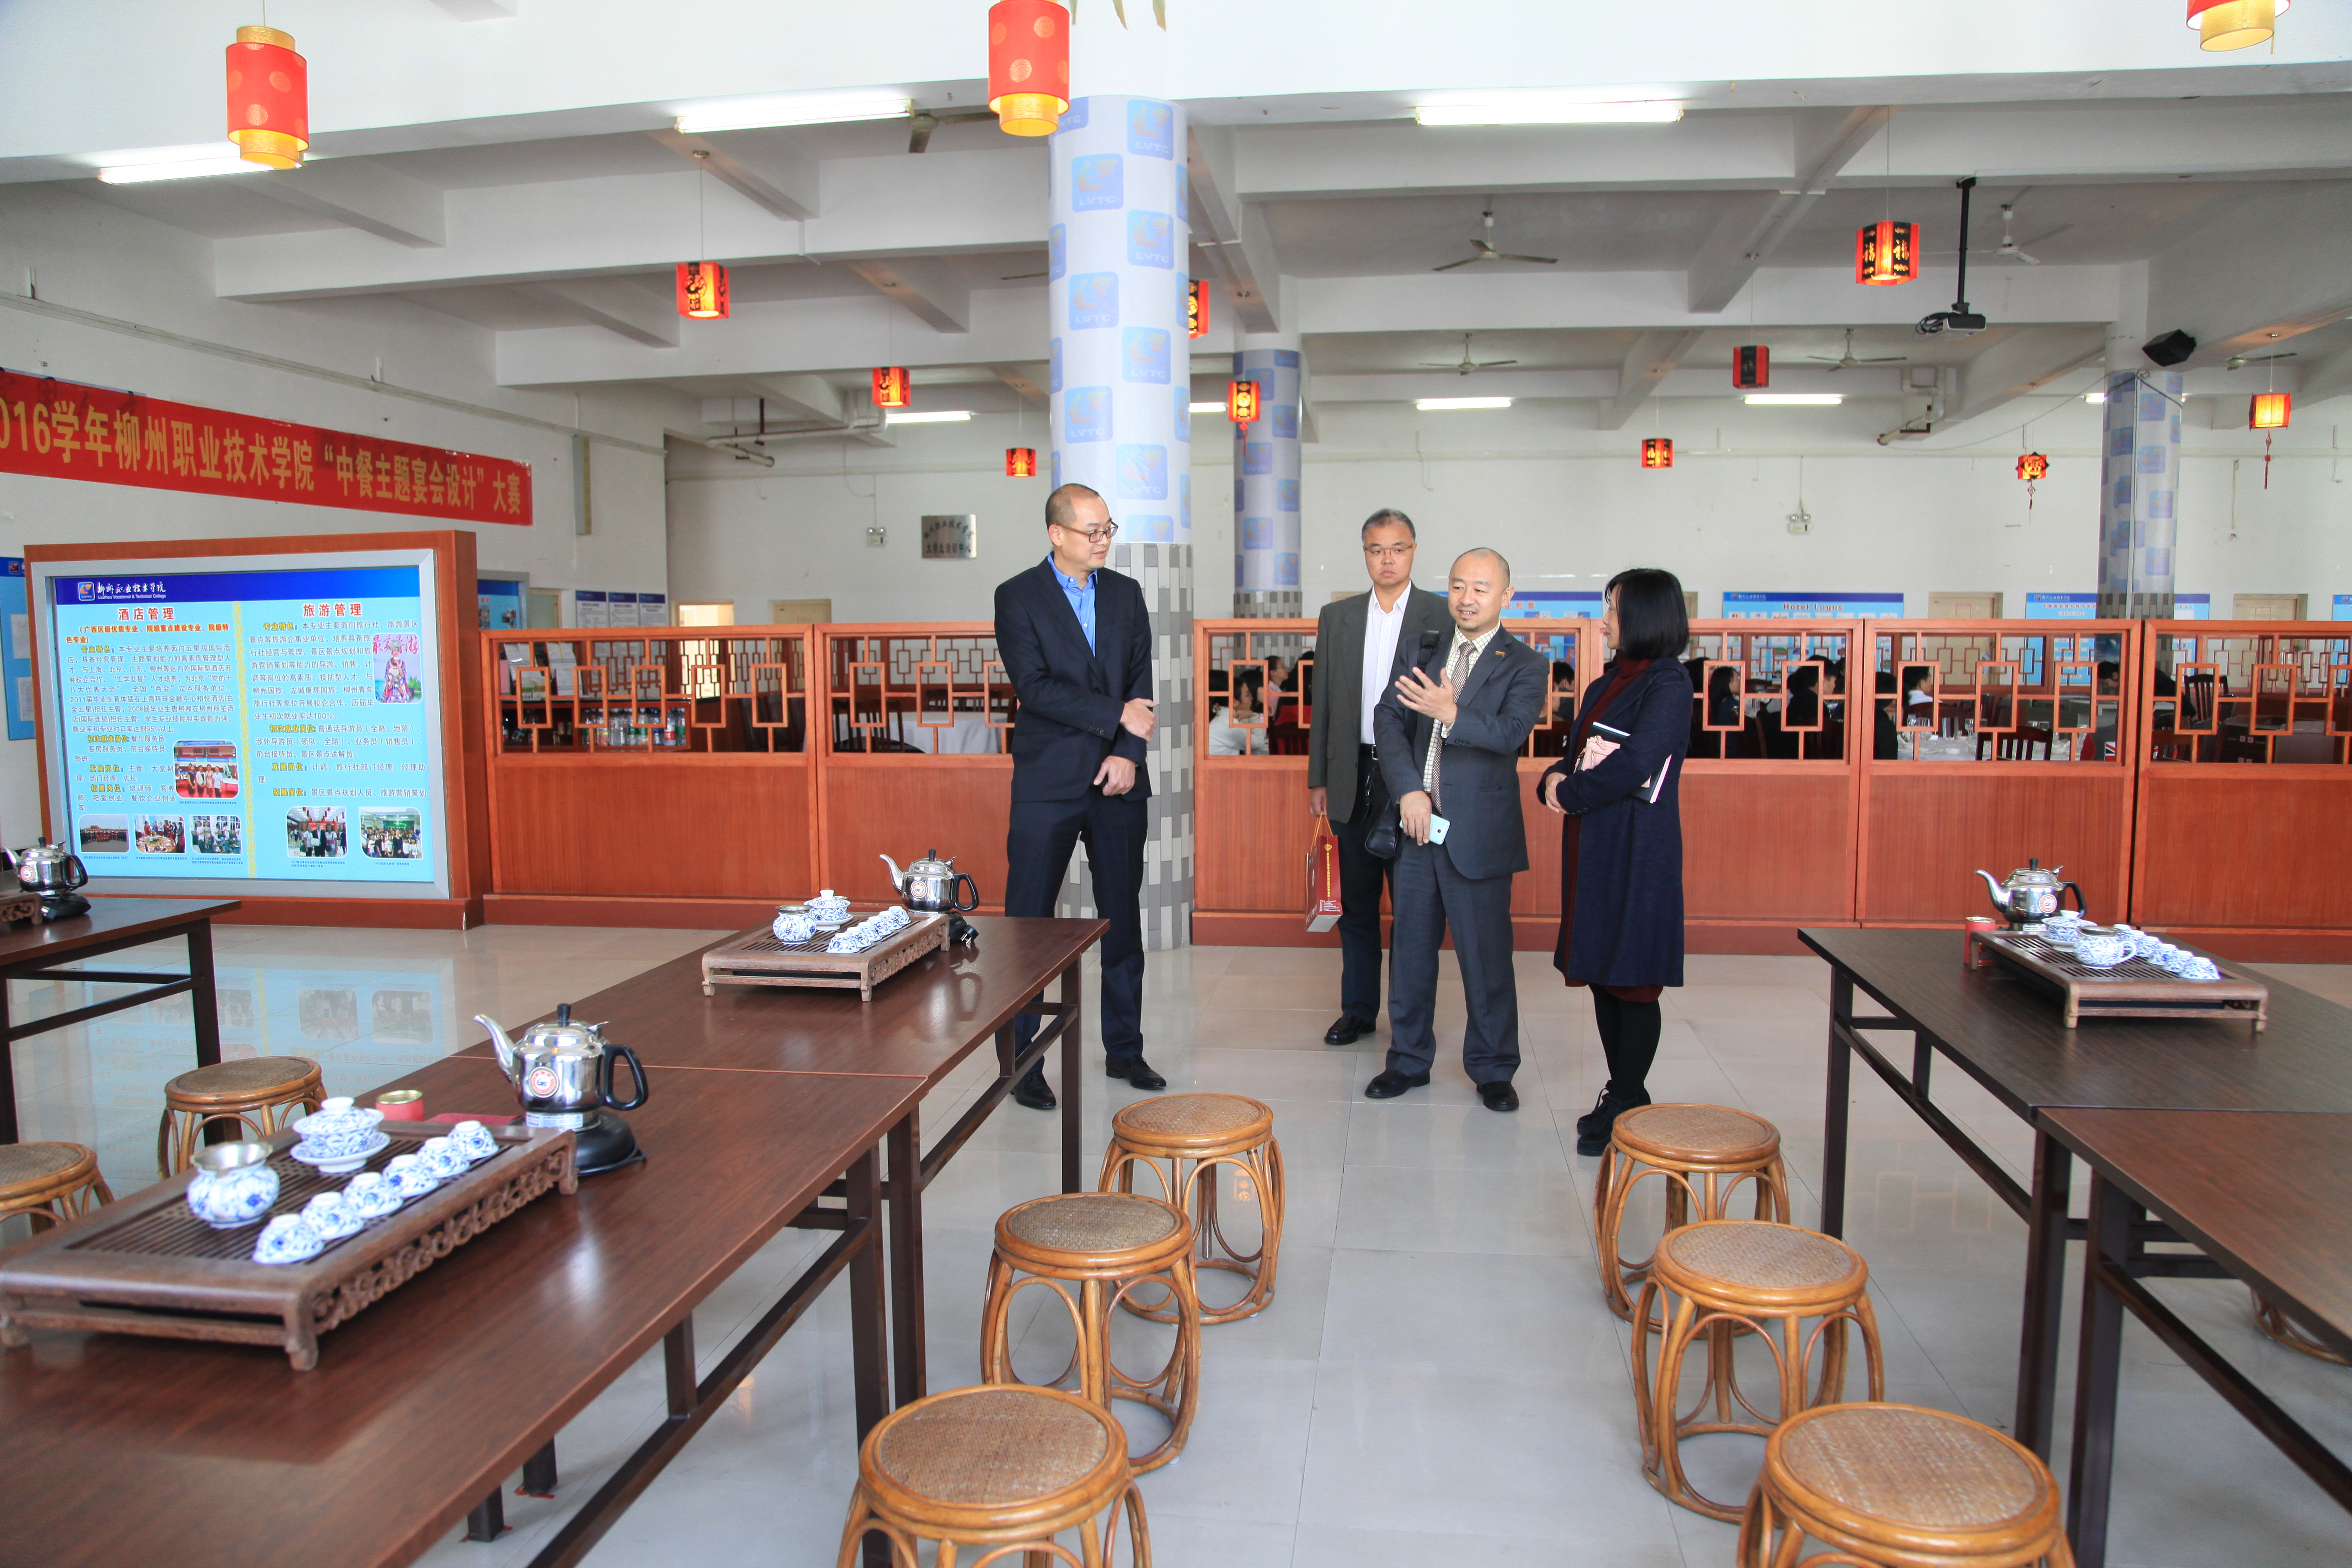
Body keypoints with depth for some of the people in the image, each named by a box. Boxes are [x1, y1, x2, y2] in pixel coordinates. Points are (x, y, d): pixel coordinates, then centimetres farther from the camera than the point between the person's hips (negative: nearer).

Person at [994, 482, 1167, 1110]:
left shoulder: (1126, 593, 11)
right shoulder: (1017, 597, -2)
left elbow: (1141, 680, 6)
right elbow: (1035, 687, -12)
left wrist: (1127, 753, -7)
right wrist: (1117, 717, -14)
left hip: (1118, 780, 4)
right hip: (1047, 783, -4)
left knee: (1123, 918, 9)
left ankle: (1124, 1050, 22)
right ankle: (1023, 1063, 10)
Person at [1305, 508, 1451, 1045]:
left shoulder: (1444, 617, -1)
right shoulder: (1336, 617, 10)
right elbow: (1322, 704, 12)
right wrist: (1318, 778, 9)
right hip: (1354, 778, 3)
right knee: (1356, 902, 11)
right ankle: (1358, 1010, 22)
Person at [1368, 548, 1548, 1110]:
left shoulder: (1523, 666, -2)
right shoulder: (1426, 652, 10)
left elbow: (1511, 733, -18)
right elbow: (1389, 719, 3)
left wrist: (1451, 715, -34)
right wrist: (1408, 790, -11)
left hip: (1478, 835, -4)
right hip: (1417, 826, 4)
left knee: (1486, 958, 3)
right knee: (1411, 952, 13)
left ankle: (1493, 1071, 20)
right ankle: (1408, 1060, 27)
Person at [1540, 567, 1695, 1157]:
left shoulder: (1669, 684, -10)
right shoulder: (1607, 684, 15)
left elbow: (1635, 764, -20)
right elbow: (1577, 754, 16)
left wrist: (1572, 793, -10)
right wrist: (1555, 779, -5)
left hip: (1637, 848, -8)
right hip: (1592, 843, 8)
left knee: (1633, 979, -1)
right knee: (1602, 974, 12)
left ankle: (1627, 1105, 8)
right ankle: (1622, 1093, 24)